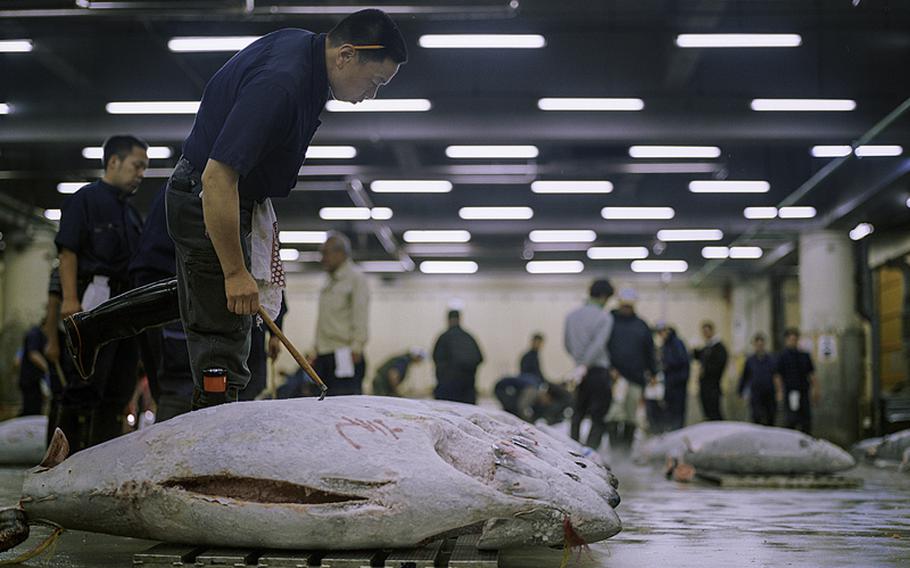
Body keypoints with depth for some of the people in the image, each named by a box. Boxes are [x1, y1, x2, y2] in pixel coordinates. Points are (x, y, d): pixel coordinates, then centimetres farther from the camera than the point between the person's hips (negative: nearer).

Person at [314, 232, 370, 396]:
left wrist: (356, 347, -18)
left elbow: (361, 316, -11)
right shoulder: (329, 281, 22)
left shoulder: (355, 277, -2)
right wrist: (317, 349, 17)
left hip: (344, 354, -8)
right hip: (325, 354, 8)